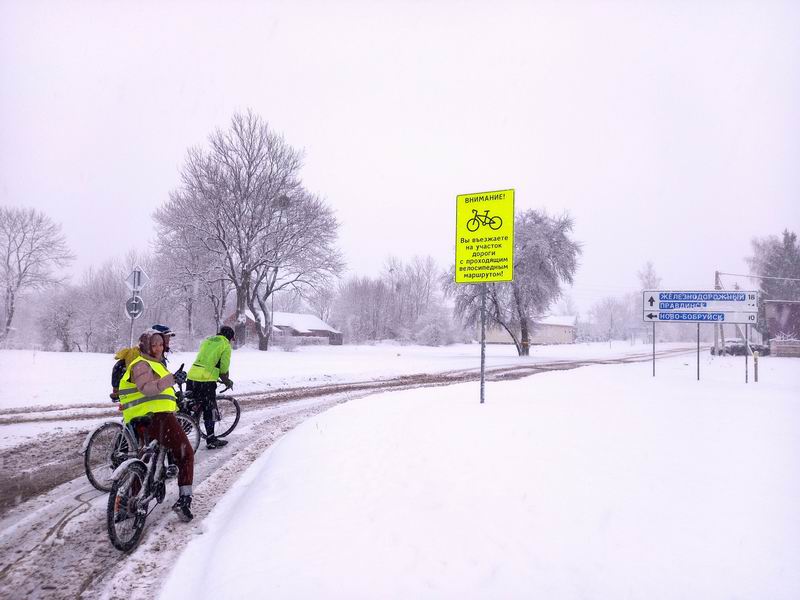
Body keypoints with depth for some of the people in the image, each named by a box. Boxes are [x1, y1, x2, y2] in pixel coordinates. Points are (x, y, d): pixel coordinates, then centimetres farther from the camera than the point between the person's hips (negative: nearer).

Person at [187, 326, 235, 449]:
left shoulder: (206, 340, 22)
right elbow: (224, 368, -4)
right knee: (209, 411, 3)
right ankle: (211, 440, 9)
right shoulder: (226, 346, 1)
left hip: (192, 376, 6)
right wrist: (227, 381, 15)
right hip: (207, 380, -6)